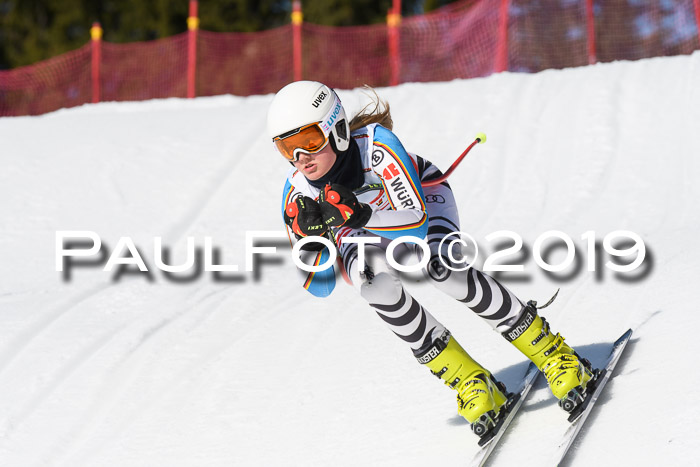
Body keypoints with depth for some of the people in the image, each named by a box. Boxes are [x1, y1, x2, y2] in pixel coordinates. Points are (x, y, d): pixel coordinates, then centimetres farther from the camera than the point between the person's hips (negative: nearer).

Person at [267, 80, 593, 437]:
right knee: (372, 281, -31)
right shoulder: (298, 194, -27)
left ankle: (551, 352, -18)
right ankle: (467, 380, -19)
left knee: (442, 268, -33)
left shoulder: (376, 144, -38)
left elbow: (418, 222, -41)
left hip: (421, 195, -3)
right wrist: (309, 238, -40)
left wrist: (360, 216, -57)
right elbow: (320, 286, -21)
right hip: (365, 233, 3)